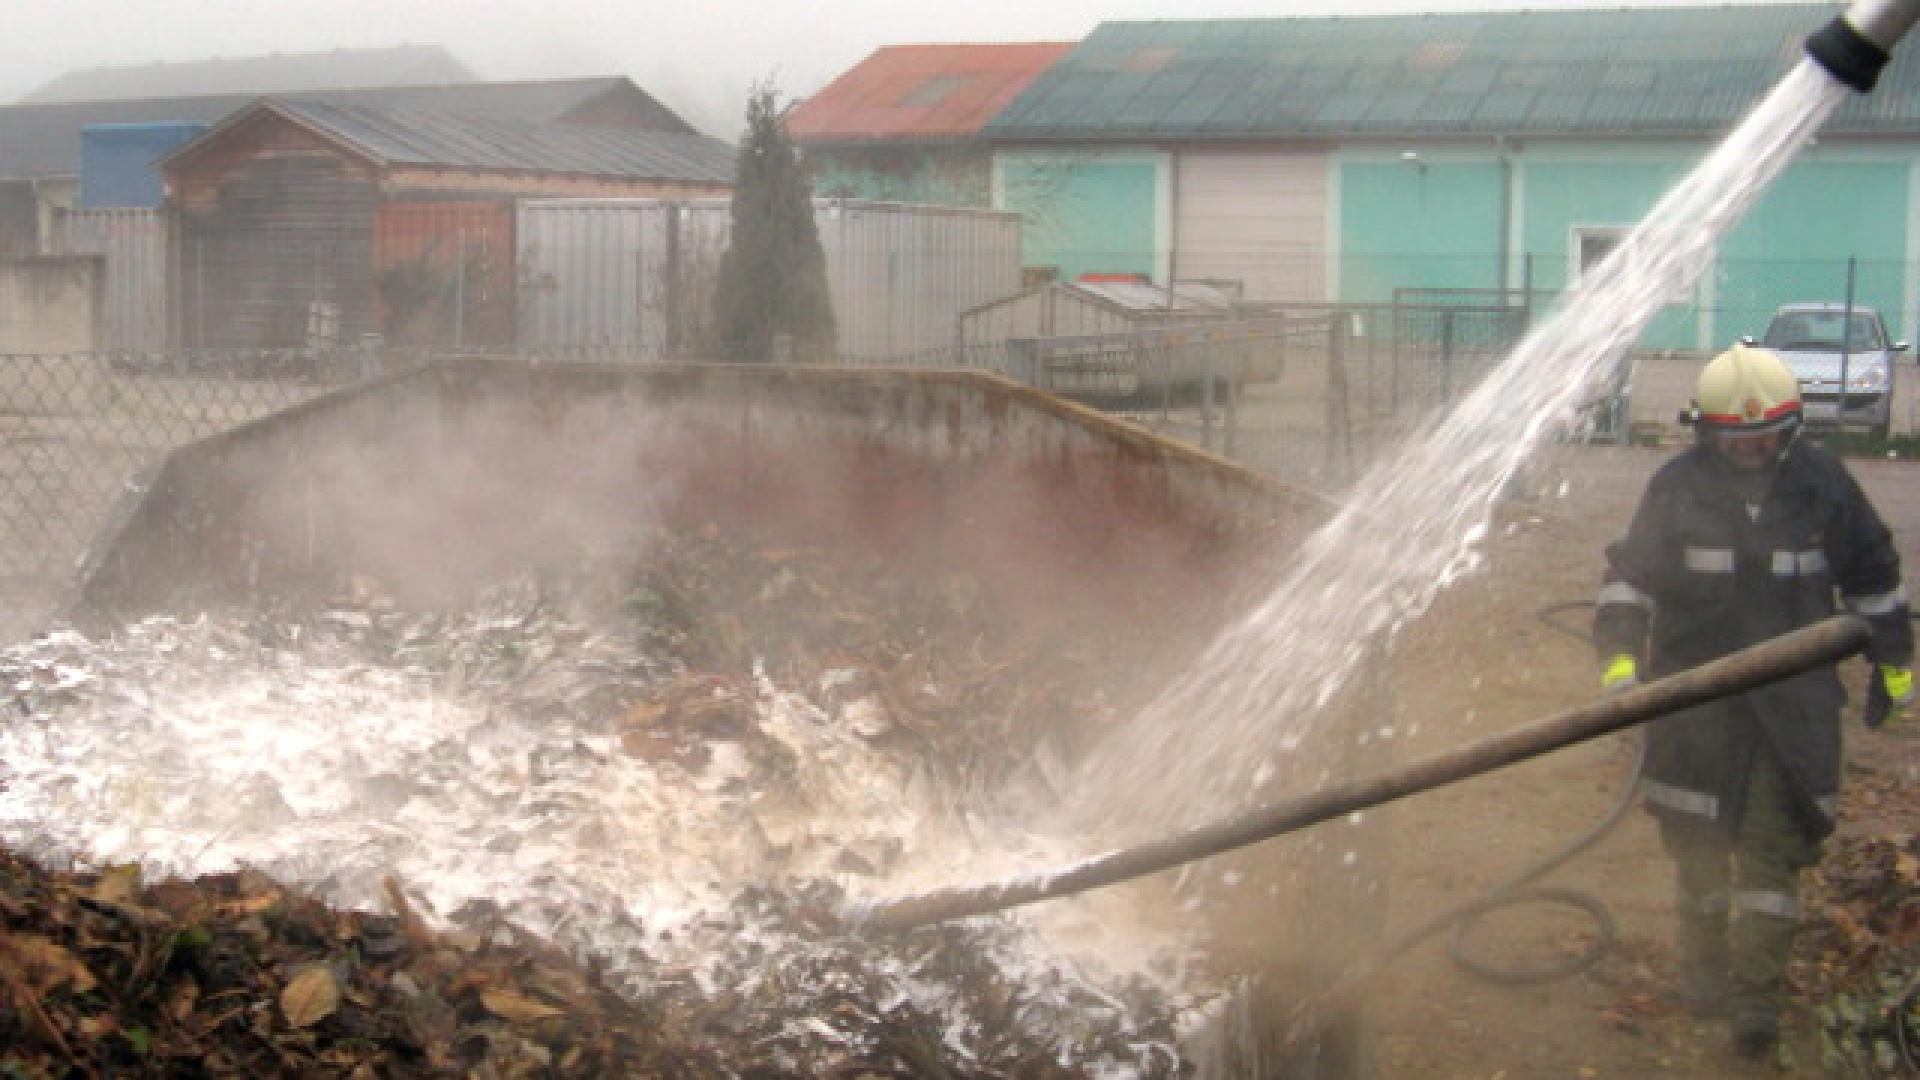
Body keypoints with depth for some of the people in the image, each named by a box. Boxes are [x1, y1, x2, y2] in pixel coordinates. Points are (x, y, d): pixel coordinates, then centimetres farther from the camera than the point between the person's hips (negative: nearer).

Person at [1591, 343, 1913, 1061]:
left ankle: (1756, 995, 4)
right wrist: (1619, 657, -17)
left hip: (1794, 699, 0)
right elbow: (1629, 577, -4)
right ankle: (1704, 967, 30)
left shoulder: (1822, 483, -3)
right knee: (1698, 841, 11)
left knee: (1774, 846, -3)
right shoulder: (1676, 486, -6)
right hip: (1695, 697, 0)